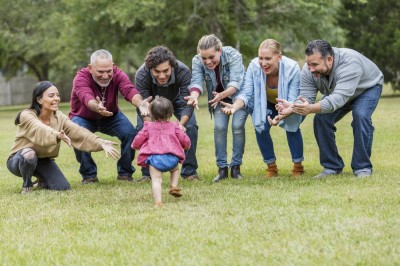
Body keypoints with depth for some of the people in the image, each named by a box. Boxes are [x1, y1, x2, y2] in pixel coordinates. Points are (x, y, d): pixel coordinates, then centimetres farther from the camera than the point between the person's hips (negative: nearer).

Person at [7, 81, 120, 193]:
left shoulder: (59, 117, -10)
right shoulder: (27, 116, -25)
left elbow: (78, 132, -24)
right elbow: (40, 130, -46)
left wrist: (101, 143, -41)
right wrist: (57, 135, -68)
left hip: (43, 160, 4)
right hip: (20, 160, -4)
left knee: (63, 188, -16)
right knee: (29, 154, -39)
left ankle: (42, 181, 18)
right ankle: (26, 185, -9)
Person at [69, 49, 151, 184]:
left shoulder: (117, 74, -23)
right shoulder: (81, 78, -31)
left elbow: (129, 90, -43)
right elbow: (86, 97, -52)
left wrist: (140, 103, -67)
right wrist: (97, 107, -76)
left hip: (111, 117, 2)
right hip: (83, 118, -2)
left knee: (130, 133, -22)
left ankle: (124, 172, 0)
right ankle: (89, 175, -10)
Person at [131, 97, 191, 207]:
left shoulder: (148, 127, 15)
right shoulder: (174, 126, 17)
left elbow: (137, 142, 14)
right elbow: (185, 141, 16)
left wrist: (135, 146, 38)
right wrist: (186, 146, 40)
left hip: (154, 157, -2)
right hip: (172, 157, 2)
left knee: (156, 180, -6)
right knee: (175, 169, 33)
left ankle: (158, 201, -21)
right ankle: (174, 186, 14)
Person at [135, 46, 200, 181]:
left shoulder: (183, 72, -39)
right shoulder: (141, 75, -39)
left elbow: (187, 104, -37)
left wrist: (181, 124, -56)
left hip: (177, 99, 0)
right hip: (151, 100, 0)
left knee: (190, 127, -18)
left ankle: (189, 171, -2)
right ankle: (147, 173, -2)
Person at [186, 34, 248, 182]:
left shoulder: (233, 56, -32)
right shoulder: (197, 61, -21)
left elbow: (235, 82, -39)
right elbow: (196, 81, -32)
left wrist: (222, 95, -58)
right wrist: (194, 96, -54)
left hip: (240, 94, -3)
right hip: (219, 97, 3)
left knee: (237, 125, -18)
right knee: (219, 127, -14)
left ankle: (236, 167, -7)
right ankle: (222, 168, -5)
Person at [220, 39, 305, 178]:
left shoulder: (292, 68, -35)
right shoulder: (254, 66, -30)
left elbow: (292, 101, -34)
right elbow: (246, 93, -29)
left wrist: (281, 116, -55)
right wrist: (235, 106, -51)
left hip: (292, 107, -2)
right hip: (267, 105, 2)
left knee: (291, 126, -24)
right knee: (260, 127, -19)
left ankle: (298, 166, -4)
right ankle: (271, 166, 2)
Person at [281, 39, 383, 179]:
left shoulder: (349, 64, -43)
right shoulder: (308, 70, -25)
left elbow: (338, 98, -52)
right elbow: (306, 98, -26)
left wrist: (311, 109, -64)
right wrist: (292, 108, -47)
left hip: (367, 87, -5)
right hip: (336, 90, 5)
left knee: (360, 115, -29)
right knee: (321, 119, -12)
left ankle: (362, 168, -18)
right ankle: (332, 167, -2)